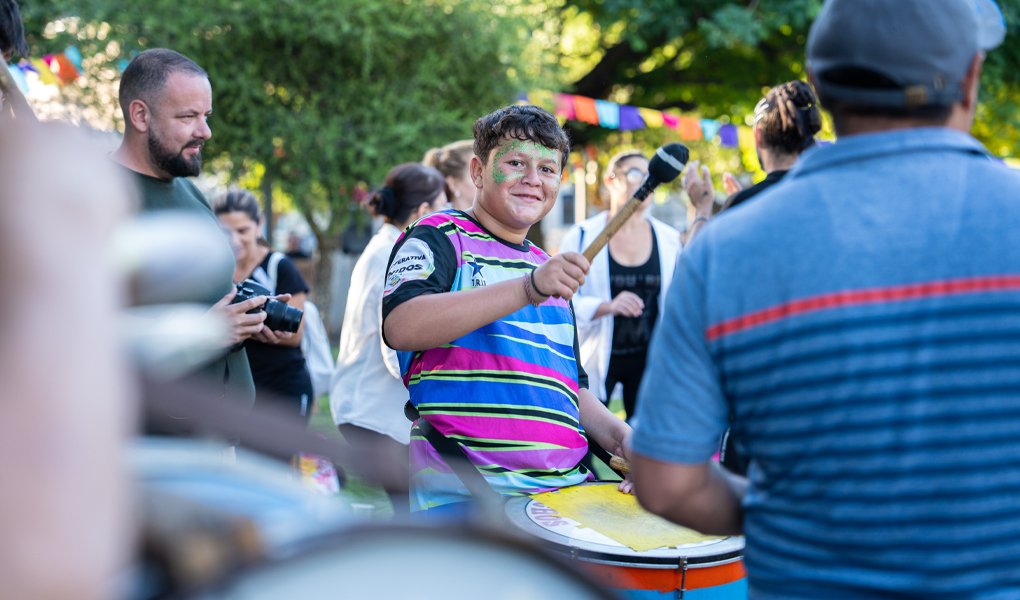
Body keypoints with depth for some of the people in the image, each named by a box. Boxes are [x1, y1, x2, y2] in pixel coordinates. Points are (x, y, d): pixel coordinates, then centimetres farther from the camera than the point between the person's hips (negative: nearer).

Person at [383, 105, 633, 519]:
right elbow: (401, 326, -19)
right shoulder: (439, 238, 2)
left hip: (565, 486, 6)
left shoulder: (550, 270, 23)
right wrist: (527, 289, -25)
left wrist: (618, 435, 8)